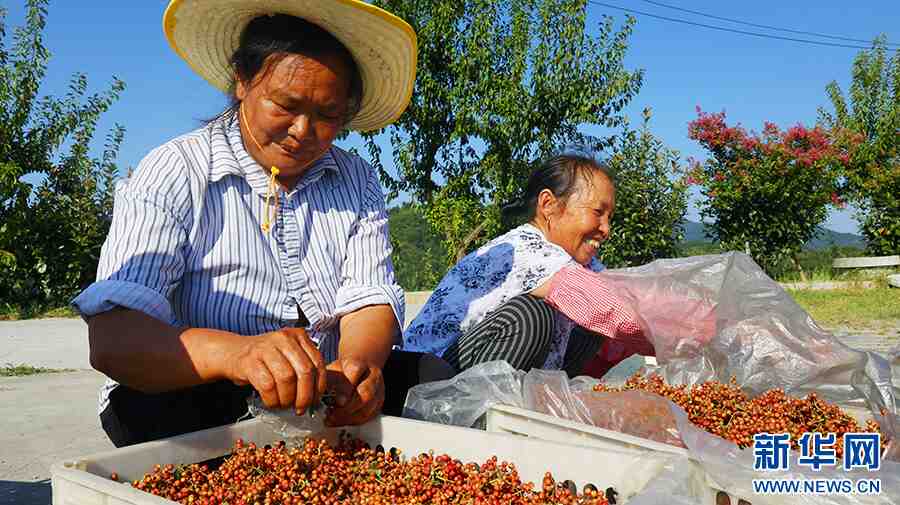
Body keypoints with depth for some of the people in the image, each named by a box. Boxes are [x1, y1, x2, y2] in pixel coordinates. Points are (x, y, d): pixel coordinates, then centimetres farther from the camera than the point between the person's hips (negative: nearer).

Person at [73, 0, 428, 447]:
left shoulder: (357, 181, 5)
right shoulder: (173, 174, -10)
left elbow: (370, 298, -7)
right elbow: (112, 337, -23)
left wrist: (358, 363, -32)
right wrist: (233, 352, -44)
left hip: (329, 399, 3)